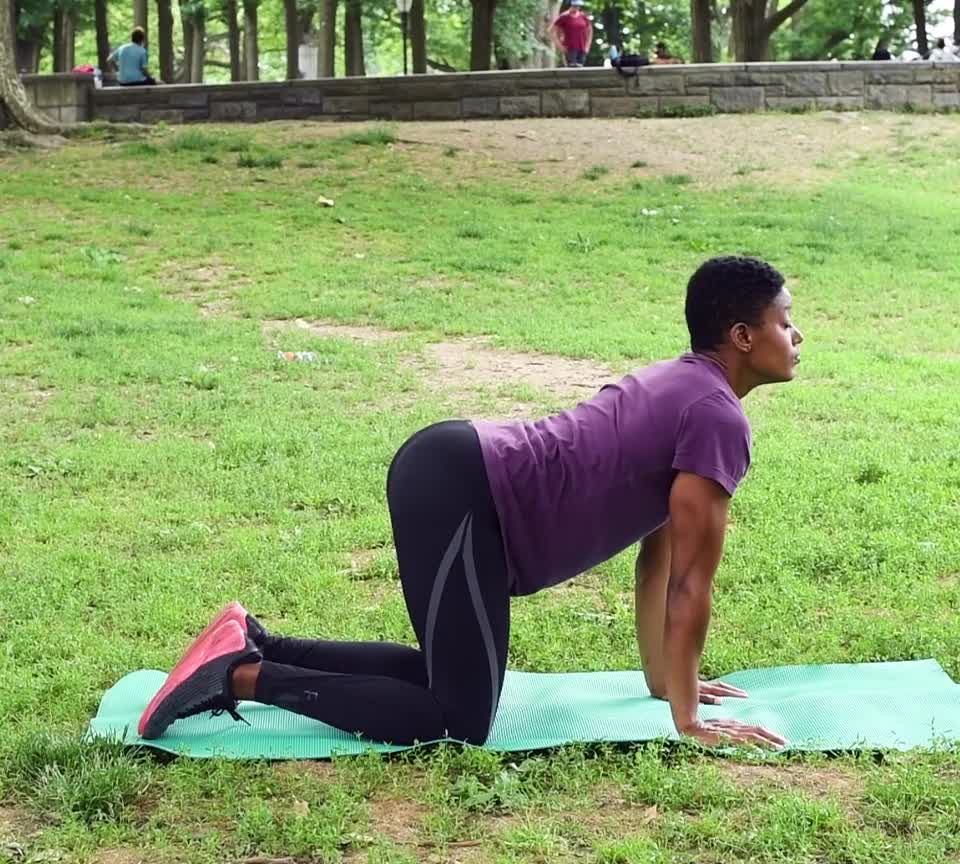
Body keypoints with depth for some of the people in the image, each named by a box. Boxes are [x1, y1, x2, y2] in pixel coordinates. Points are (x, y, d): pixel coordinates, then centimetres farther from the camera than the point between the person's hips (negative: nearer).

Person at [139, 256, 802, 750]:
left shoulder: (683, 390, 20)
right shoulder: (719, 420, -10)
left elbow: (657, 551, 26)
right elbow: (691, 582, -9)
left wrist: (663, 678, 28)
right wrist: (687, 720, -2)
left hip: (450, 472, 10)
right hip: (459, 492, -10)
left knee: (449, 673, 20)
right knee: (460, 723, -9)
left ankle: (256, 645, 17)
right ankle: (246, 675, -9)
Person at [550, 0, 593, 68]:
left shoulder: (584, 17, 8)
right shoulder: (564, 17, -4)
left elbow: (590, 30, 21)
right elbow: (552, 30, -3)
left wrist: (587, 45, 10)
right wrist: (559, 45, -7)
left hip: (582, 49, 4)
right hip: (569, 49, -4)